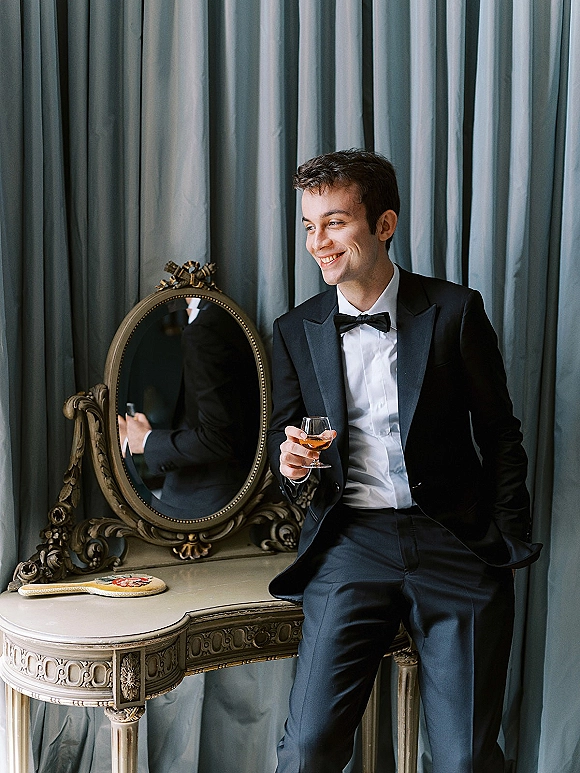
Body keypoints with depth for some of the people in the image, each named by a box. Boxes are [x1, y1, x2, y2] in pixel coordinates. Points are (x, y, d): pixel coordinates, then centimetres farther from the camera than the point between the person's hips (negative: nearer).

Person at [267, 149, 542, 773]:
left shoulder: (455, 311, 3)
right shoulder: (295, 331, 10)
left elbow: (501, 435, 7)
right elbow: (282, 434, 18)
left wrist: (505, 540, 1)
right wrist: (290, 460, -5)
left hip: (455, 544, -1)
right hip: (352, 542, 2)